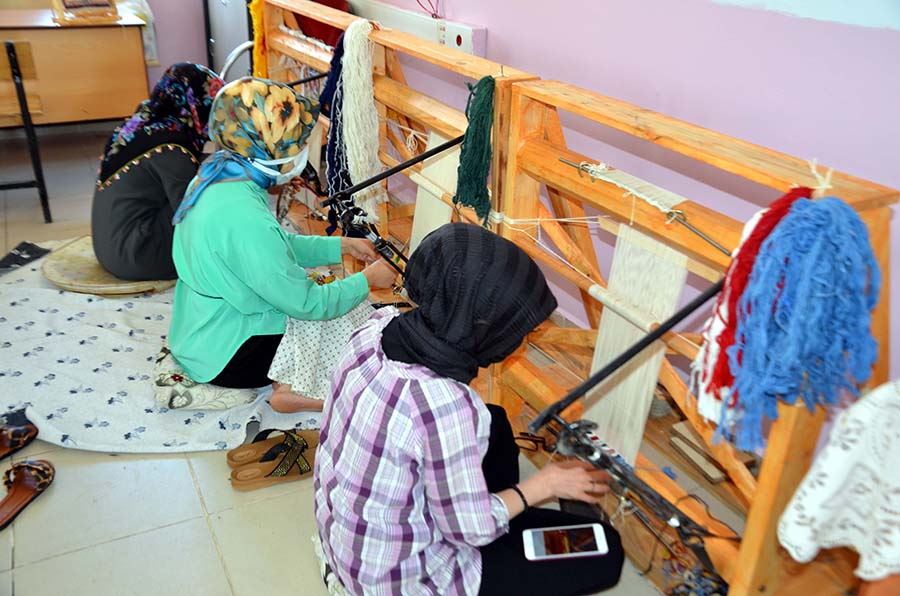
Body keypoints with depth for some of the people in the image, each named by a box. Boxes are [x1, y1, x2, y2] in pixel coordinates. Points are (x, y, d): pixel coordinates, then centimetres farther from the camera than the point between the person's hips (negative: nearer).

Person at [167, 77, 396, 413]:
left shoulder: (215, 178, -4)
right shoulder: (244, 218, -32)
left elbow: (278, 249, 11)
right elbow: (307, 305, -23)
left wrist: (342, 246, 8)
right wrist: (369, 279, -9)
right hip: (225, 357, -9)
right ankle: (294, 388, -2)